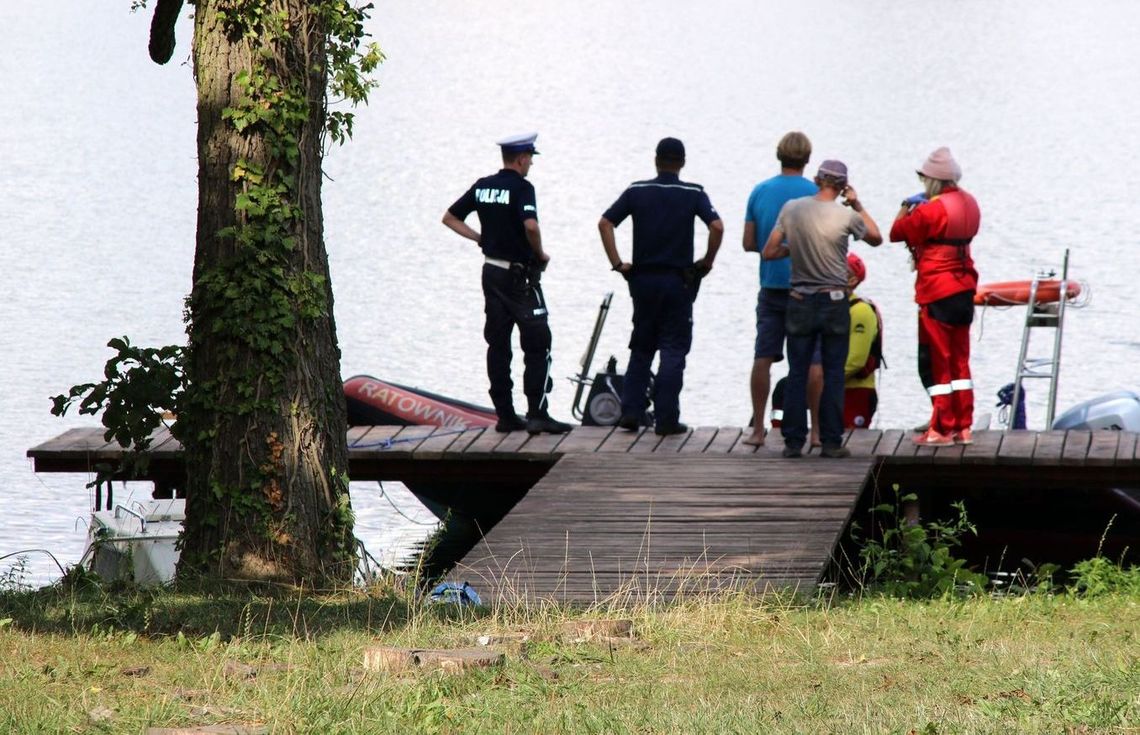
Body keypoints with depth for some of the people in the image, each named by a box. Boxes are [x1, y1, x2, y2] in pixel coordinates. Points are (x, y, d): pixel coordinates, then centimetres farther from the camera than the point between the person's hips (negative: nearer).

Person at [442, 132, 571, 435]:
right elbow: (530, 225, -29)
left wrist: (481, 239, 12)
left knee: (498, 345, 8)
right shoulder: (521, 187, -14)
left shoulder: (482, 186, 8)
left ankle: (505, 415, 9)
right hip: (519, 273, -7)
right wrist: (540, 253, -12)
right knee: (537, 344, -3)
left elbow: (450, 218, 14)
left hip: (492, 271, 7)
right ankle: (537, 414, -9)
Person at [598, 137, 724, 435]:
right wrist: (707, 262, -3)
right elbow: (717, 227, -16)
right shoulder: (693, 194, -4)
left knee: (641, 348, 15)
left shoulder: (637, 191, 2)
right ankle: (666, 419, -2)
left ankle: (630, 411, 8)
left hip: (643, 277, 2)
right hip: (678, 280, -2)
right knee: (673, 349, 3)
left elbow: (604, 223, -4)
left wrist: (618, 263, 2)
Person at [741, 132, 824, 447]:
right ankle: (816, 430, 2)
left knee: (763, 358, 4)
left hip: (771, 287, 3)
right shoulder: (815, 193, -7)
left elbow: (748, 243, 6)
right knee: (813, 360, 2)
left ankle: (758, 430, 3)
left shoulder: (760, 191, 4)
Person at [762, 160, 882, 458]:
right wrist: (858, 205, 12)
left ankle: (793, 442, 5)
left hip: (800, 302, 2)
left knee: (797, 374, 7)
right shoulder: (846, 216, -10)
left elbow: (768, 252, -1)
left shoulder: (791, 209, -4)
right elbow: (876, 238, 9)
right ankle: (831, 442, 4)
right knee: (833, 374, 4)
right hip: (834, 302, -2)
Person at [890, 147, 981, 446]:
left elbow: (897, 233, -9)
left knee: (938, 362, -1)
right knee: (960, 361, 13)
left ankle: (942, 429, 1)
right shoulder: (969, 204, 7)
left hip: (937, 294, -8)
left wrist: (907, 206, 7)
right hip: (964, 290, 8)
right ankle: (963, 427, 15)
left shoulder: (931, 210, -18)